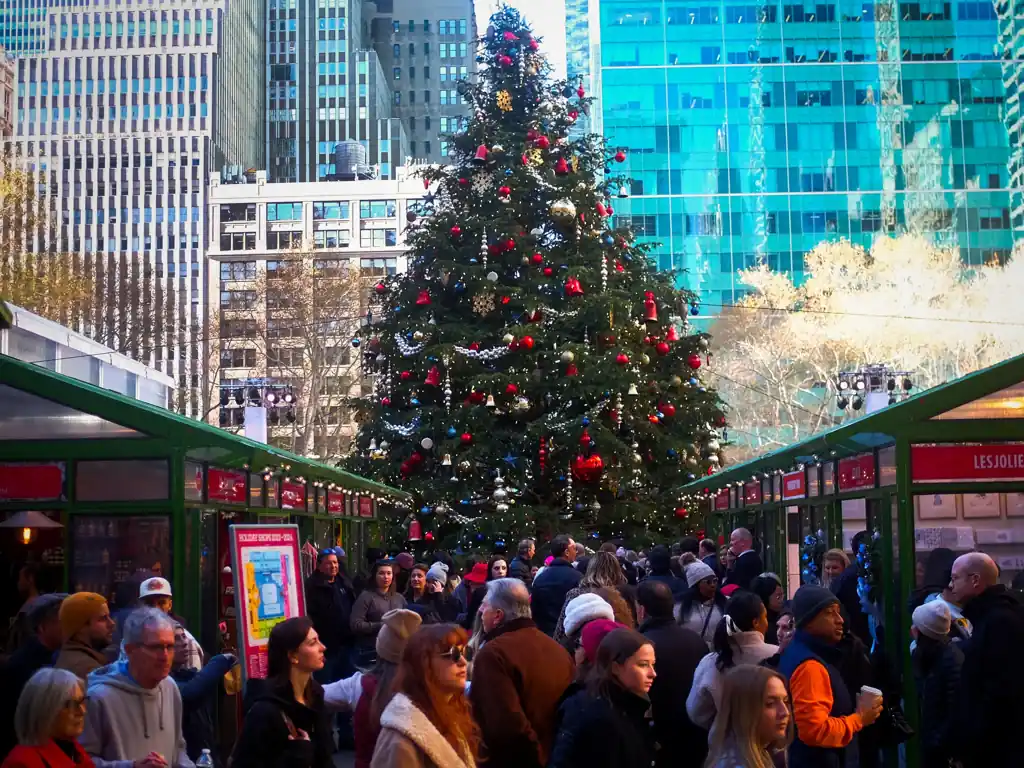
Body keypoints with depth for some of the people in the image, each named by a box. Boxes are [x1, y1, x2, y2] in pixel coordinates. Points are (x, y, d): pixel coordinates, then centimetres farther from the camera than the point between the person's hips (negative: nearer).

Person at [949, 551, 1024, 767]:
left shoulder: (1000, 620, -20)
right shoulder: (993, 615, 13)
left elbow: (1001, 691, -25)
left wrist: (975, 743, -21)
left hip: (997, 746, -10)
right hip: (994, 743, 10)